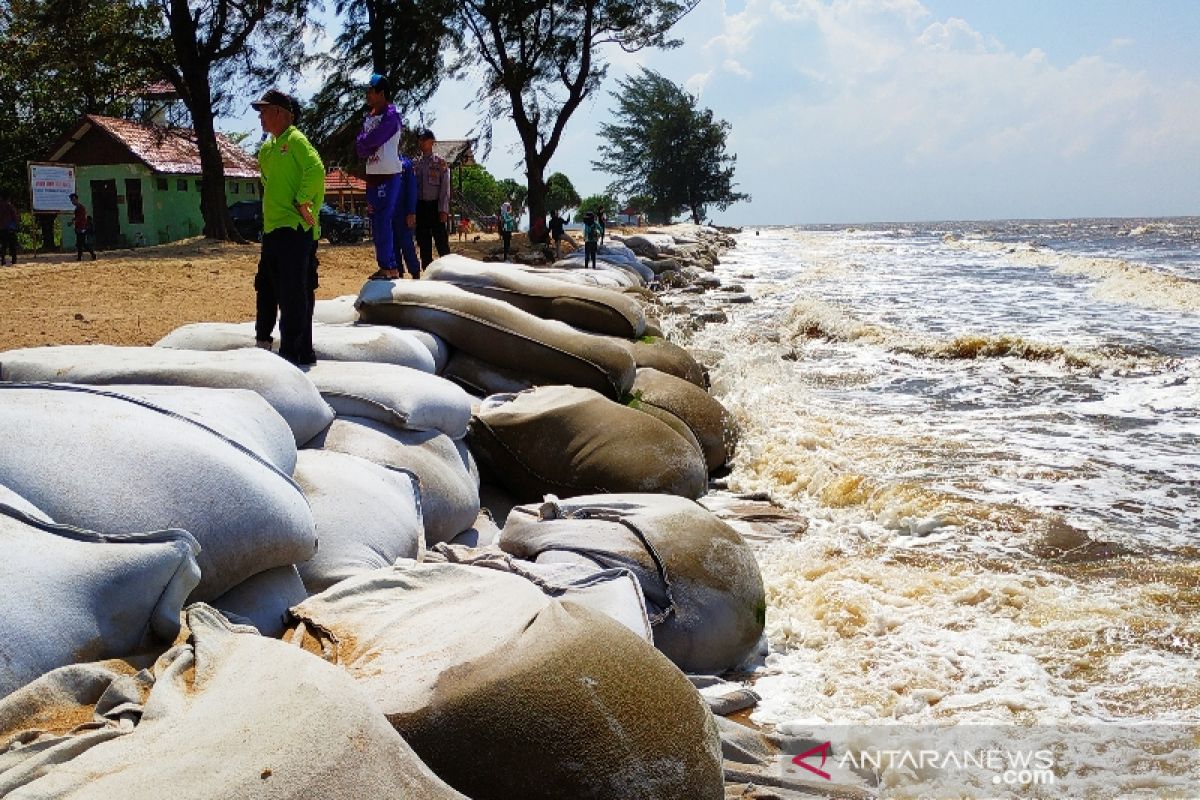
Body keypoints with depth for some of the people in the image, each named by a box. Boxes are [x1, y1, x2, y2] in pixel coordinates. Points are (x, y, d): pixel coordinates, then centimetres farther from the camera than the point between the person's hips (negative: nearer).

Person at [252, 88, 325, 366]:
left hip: (294, 229, -10)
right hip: (272, 229, 10)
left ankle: (293, 352, -6)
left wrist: (303, 203, -21)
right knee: (266, 288, 19)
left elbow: (315, 170, -24)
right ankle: (263, 338, 33)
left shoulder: (296, 140, -9)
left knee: (293, 295, -8)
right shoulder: (267, 148, 17)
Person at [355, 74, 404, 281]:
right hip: (372, 175, 9)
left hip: (388, 176, -9)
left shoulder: (391, 116, -11)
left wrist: (365, 143, 0)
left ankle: (388, 267, -5)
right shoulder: (368, 117, 15)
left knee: (384, 222, -9)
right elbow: (359, 147, 6)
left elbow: (370, 140, -19)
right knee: (377, 223, 10)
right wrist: (370, 148, -11)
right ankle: (389, 266, 15)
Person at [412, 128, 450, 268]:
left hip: (435, 206, -4)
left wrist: (443, 210, -13)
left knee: (442, 241, -6)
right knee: (424, 242, 7)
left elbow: (445, 188, -6)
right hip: (420, 207, 4)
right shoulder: (415, 164, 11)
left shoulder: (441, 162, -1)